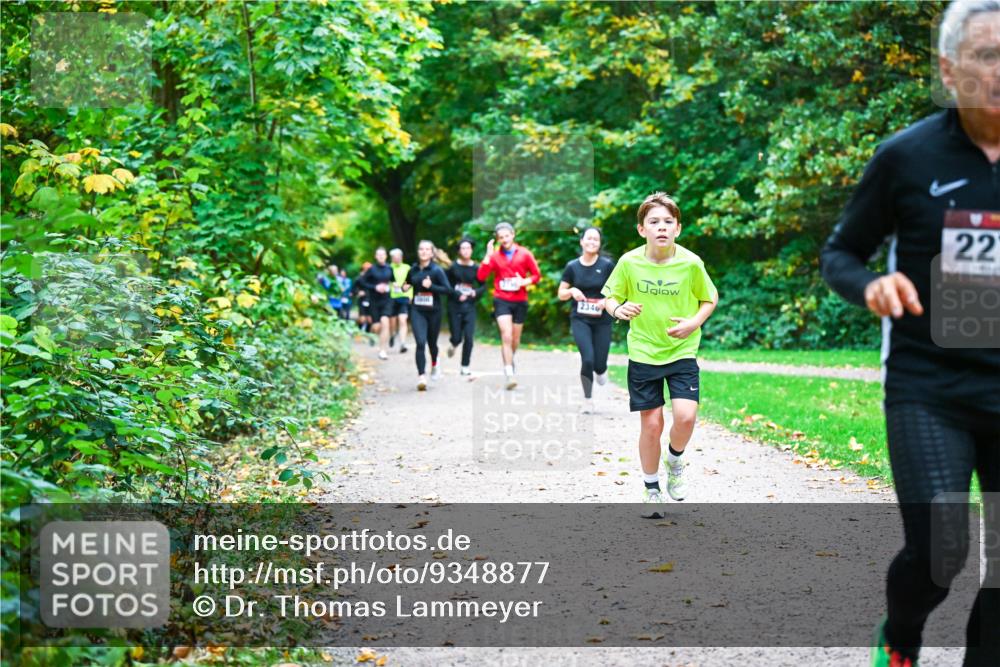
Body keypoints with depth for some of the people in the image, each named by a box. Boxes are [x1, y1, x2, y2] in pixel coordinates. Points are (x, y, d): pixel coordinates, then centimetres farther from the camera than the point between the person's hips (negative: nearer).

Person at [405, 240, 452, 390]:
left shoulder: (437, 270, -8)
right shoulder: (413, 269, 3)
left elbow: (448, 289, -14)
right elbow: (408, 283, 24)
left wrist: (431, 286, -23)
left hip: (434, 311, -1)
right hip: (418, 311, 1)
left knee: (432, 343, 14)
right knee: (420, 343, -14)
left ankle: (434, 365, 46)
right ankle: (421, 376, -16)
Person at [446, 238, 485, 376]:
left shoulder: (476, 268, 1)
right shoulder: (453, 267, -3)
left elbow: (483, 286, 8)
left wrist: (476, 292, -11)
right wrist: (457, 295, -15)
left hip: (470, 306, 1)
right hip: (454, 306, -1)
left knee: (469, 338, -6)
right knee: (457, 337, 1)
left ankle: (465, 367, 6)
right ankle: (453, 343, 39)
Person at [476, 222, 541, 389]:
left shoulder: (524, 254, 2)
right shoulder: (495, 256, 1)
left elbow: (536, 275, 5)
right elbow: (481, 276, -8)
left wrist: (525, 281, -13)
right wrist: (488, 255, -12)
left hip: (520, 301, 2)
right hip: (502, 300, -2)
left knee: (515, 339, 13)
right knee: (506, 336, -16)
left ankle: (509, 361, 43)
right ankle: (509, 374, -18)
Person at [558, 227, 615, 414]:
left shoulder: (607, 265, -4)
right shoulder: (572, 267, 1)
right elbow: (561, 294, 8)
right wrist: (572, 291, -13)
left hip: (602, 320, 0)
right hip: (580, 319, 0)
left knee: (599, 365, -1)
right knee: (587, 359, -18)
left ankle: (601, 370, 40)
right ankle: (588, 400, 3)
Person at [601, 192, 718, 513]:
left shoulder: (691, 263, -12)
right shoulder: (629, 262, -11)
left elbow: (710, 298, 4)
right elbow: (609, 296, 2)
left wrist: (695, 322, -14)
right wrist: (618, 309, -21)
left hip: (682, 351, 0)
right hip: (643, 354, 0)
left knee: (685, 416, -16)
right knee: (651, 424, 3)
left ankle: (674, 461, 18)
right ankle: (652, 490, 24)